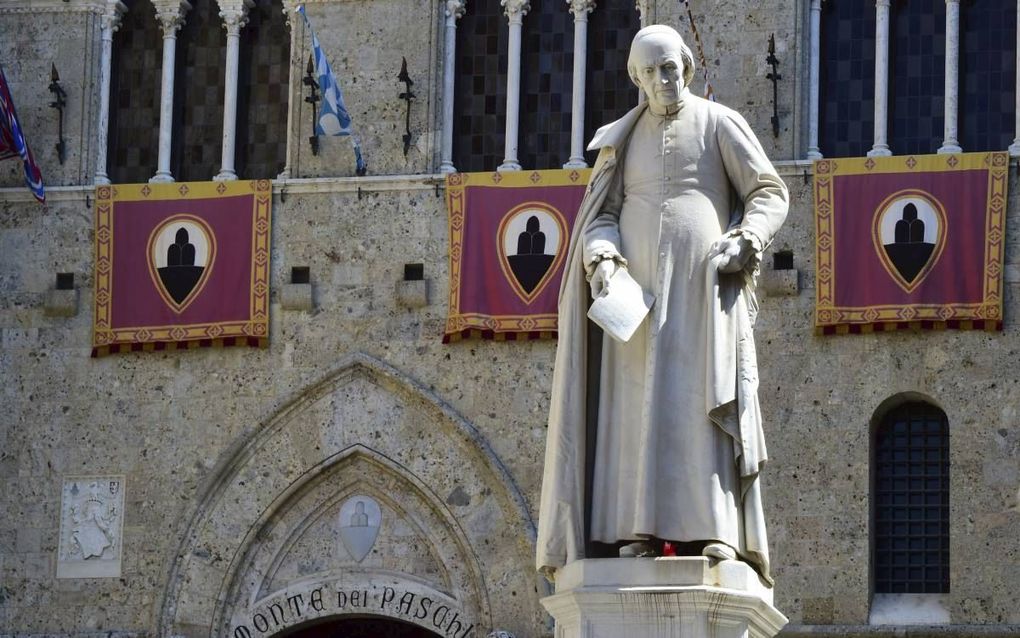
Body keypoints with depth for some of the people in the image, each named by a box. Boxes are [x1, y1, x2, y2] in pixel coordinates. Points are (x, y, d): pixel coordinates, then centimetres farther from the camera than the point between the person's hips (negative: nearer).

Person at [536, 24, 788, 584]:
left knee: (706, 403, -11)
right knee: (638, 408, -5)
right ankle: (639, 530, -8)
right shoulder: (623, 139, 15)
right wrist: (601, 259, -12)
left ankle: (717, 530, -16)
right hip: (637, 289, 3)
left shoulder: (720, 124, 6)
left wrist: (743, 244, -15)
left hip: (703, 289, -3)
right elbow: (599, 216, 10)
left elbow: (771, 195, 4)